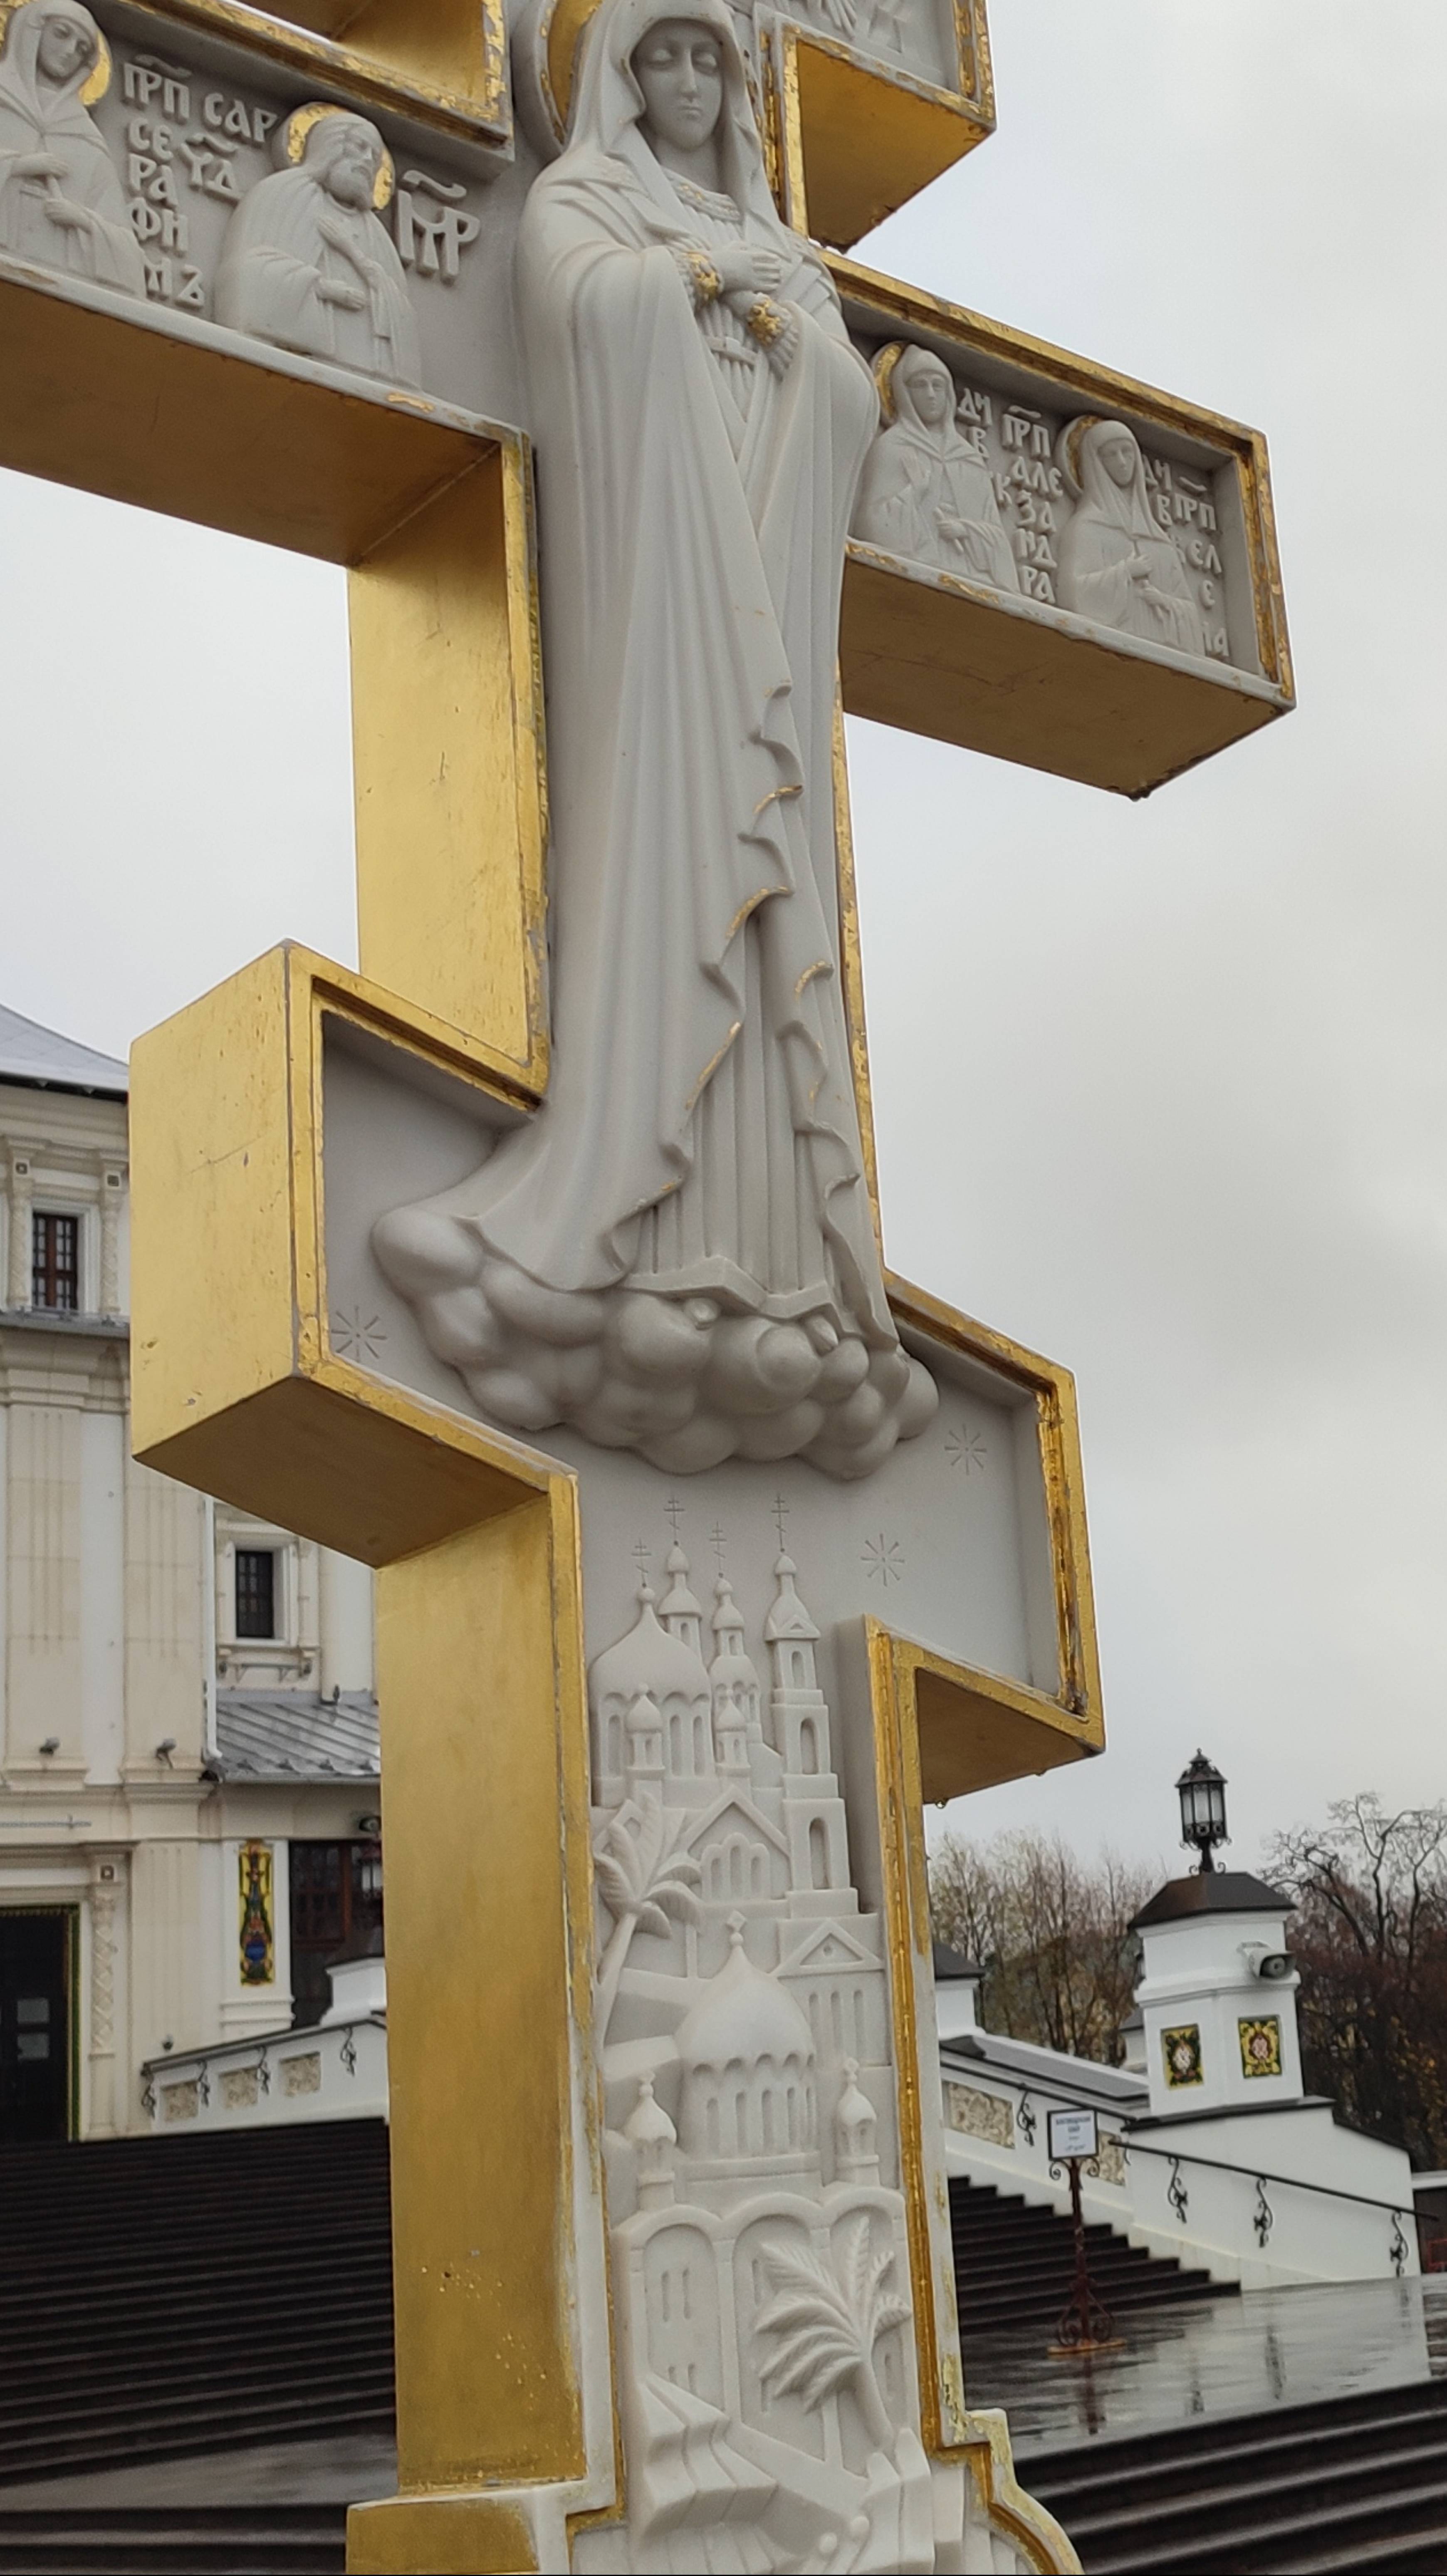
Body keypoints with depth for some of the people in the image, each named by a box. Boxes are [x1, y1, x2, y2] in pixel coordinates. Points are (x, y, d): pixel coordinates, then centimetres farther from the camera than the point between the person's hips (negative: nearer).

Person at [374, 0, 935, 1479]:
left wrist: (770, 304, 3)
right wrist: (709, 271, 3)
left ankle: (765, 1261, -15)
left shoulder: (773, 245, 30)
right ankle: (643, 1236, -29)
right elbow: (596, 306, -11)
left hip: (762, 584, 5)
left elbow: (851, 405, 17)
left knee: (762, 880, -8)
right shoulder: (577, 200, 14)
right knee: (663, 834, -21)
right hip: (654, 562, -5)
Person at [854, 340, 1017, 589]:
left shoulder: (970, 459, 23)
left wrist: (966, 530, -2)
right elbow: (875, 521, -2)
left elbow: (997, 534, 16)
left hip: (972, 578, 4)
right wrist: (918, 491, -7)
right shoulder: (892, 447, 9)